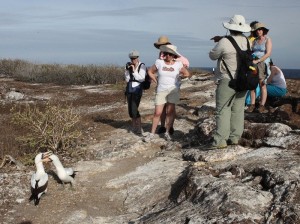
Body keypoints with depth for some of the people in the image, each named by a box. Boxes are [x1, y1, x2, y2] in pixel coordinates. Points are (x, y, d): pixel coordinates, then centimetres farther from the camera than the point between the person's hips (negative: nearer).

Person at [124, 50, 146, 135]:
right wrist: (127, 70, -12)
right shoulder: (129, 66, 2)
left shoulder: (142, 66, -9)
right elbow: (127, 80, 2)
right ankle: (134, 126, 27)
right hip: (129, 89, 5)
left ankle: (139, 128, -1)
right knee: (130, 109, 8)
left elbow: (141, 79, -15)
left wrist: (134, 71, -21)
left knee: (134, 110, -14)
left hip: (137, 90, -5)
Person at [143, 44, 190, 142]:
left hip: (173, 90, 0)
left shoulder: (178, 64, -3)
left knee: (170, 112, 1)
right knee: (157, 113, -2)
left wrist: (176, 76, 9)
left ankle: (167, 132, 14)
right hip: (161, 91, 0)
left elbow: (187, 74, 11)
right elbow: (150, 71, 9)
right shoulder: (159, 62, -4)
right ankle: (152, 133, 8)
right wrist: (156, 81, 5)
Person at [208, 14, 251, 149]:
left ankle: (220, 140, -5)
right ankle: (235, 137, 17)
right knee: (238, 110, 11)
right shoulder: (247, 41, 3)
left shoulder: (225, 42, -18)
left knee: (223, 110, -3)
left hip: (227, 81, -6)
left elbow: (212, 55, -4)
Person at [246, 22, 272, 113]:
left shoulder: (268, 40, -3)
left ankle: (262, 106, -5)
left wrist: (257, 61, -21)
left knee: (262, 85, -6)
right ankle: (252, 105, 5)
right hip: (252, 63, 5)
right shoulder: (254, 40, 14)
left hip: (262, 64, -5)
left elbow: (268, 54, -13)